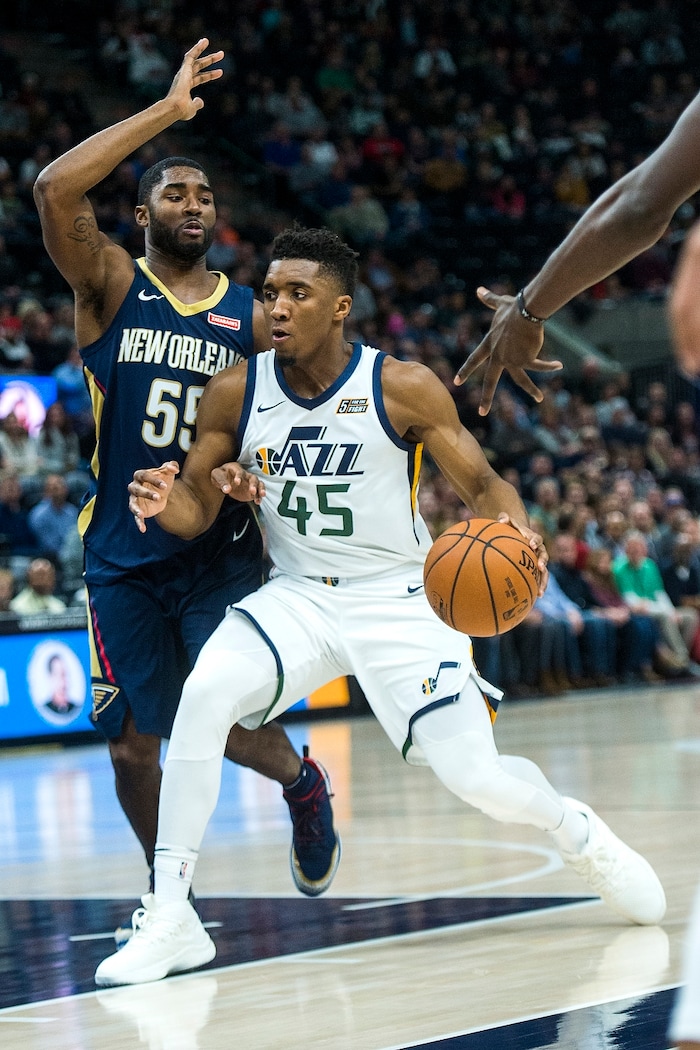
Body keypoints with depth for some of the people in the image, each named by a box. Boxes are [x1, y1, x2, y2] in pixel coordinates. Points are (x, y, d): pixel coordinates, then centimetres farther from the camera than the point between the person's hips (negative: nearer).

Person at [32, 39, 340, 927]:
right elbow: (54, 190, -18)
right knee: (132, 745, 2)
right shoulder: (110, 286, 0)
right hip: (123, 559, 0)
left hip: (221, 551, 0)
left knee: (230, 723, -15)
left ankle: (302, 784, 20)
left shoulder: (248, 314, 7)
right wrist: (166, 112, -16)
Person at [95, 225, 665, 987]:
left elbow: (481, 484, -7)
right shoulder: (235, 393, -6)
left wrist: (513, 529, -30)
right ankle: (169, 916, -21)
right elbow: (197, 508, 2)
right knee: (204, 694, -27)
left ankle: (575, 829, 28)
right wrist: (164, 501, -23)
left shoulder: (404, 388, -14)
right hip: (296, 598, 2)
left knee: (473, 777, -10)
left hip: (399, 601, -2)